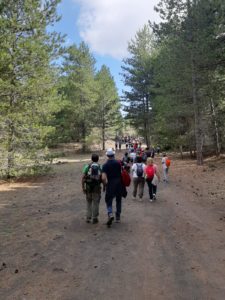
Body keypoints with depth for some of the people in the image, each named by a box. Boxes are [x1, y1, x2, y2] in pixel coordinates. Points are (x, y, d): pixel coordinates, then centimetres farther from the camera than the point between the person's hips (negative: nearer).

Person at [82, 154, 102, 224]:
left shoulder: (87, 166, 1)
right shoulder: (100, 167, 1)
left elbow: (83, 177, -5)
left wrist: (83, 187, 0)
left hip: (88, 186, 1)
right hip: (97, 187, -1)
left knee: (89, 202, 16)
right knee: (95, 203, 8)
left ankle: (88, 218, 16)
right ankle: (94, 218, 12)